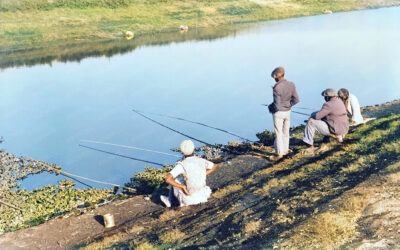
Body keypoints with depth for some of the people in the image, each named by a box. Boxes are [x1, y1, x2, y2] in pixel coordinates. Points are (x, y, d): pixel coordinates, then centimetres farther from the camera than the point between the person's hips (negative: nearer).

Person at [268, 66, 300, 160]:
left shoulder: (277, 88, -24)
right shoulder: (291, 85, -5)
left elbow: (277, 105, -23)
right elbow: (296, 99, -2)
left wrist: (270, 107, -4)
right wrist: (288, 105, 10)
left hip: (278, 113, -6)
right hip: (287, 112, 6)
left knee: (278, 133, 4)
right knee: (285, 132, 19)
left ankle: (279, 153, 10)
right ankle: (285, 150, 29)